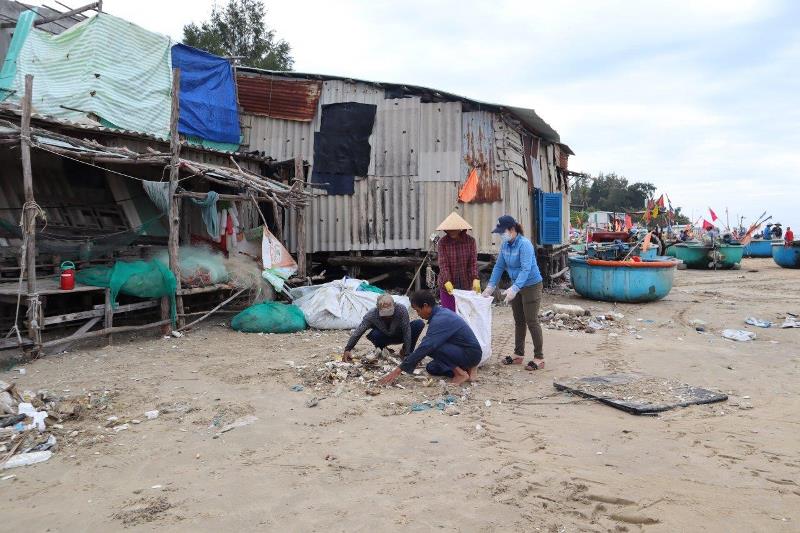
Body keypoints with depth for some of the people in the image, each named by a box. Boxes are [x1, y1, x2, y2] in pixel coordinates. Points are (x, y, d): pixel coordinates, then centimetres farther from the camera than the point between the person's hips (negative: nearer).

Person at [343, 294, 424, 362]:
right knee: (374, 335, -37)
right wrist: (347, 349, -28)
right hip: (384, 336, 0)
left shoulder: (402, 310, -34)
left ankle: (409, 352, -9)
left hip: (399, 336, 0)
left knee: (420, 324, -26)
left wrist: (406, 352, -29)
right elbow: (358, 332, -25)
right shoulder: (371, 315, -29)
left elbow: (406, 332, -30)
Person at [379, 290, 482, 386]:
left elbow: (424, 347, -28)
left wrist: (398, 370, -26)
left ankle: (461, 374, -11)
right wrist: (414, 360, 21)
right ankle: (467, 368, 9)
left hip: (471, 354, -10)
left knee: (431, 347, -23)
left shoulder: (440, 320, -24)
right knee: (431, 368, 12)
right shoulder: (441, 312, 6)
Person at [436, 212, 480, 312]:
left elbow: (473, 262, -5)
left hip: (466, 284, 1)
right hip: (448, 285, -1)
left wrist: (475, 279, -19)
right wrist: (447, 282, -25)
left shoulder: (470, 241, -3)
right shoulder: (442, 242, -6)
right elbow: (443, 264, -12)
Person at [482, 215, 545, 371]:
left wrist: (514, 288, -41)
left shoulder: (524, 244, -24)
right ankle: (518, 355, 25)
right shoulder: (505, 245, 0)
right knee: (519, 321, 14)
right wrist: (490, 286, 1)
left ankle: (539, 358, 5)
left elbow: (526, 269, -31)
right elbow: (499, 266, 7)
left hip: (531, 286, -8)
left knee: (532, 322, -4)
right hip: (517, 287, 8)